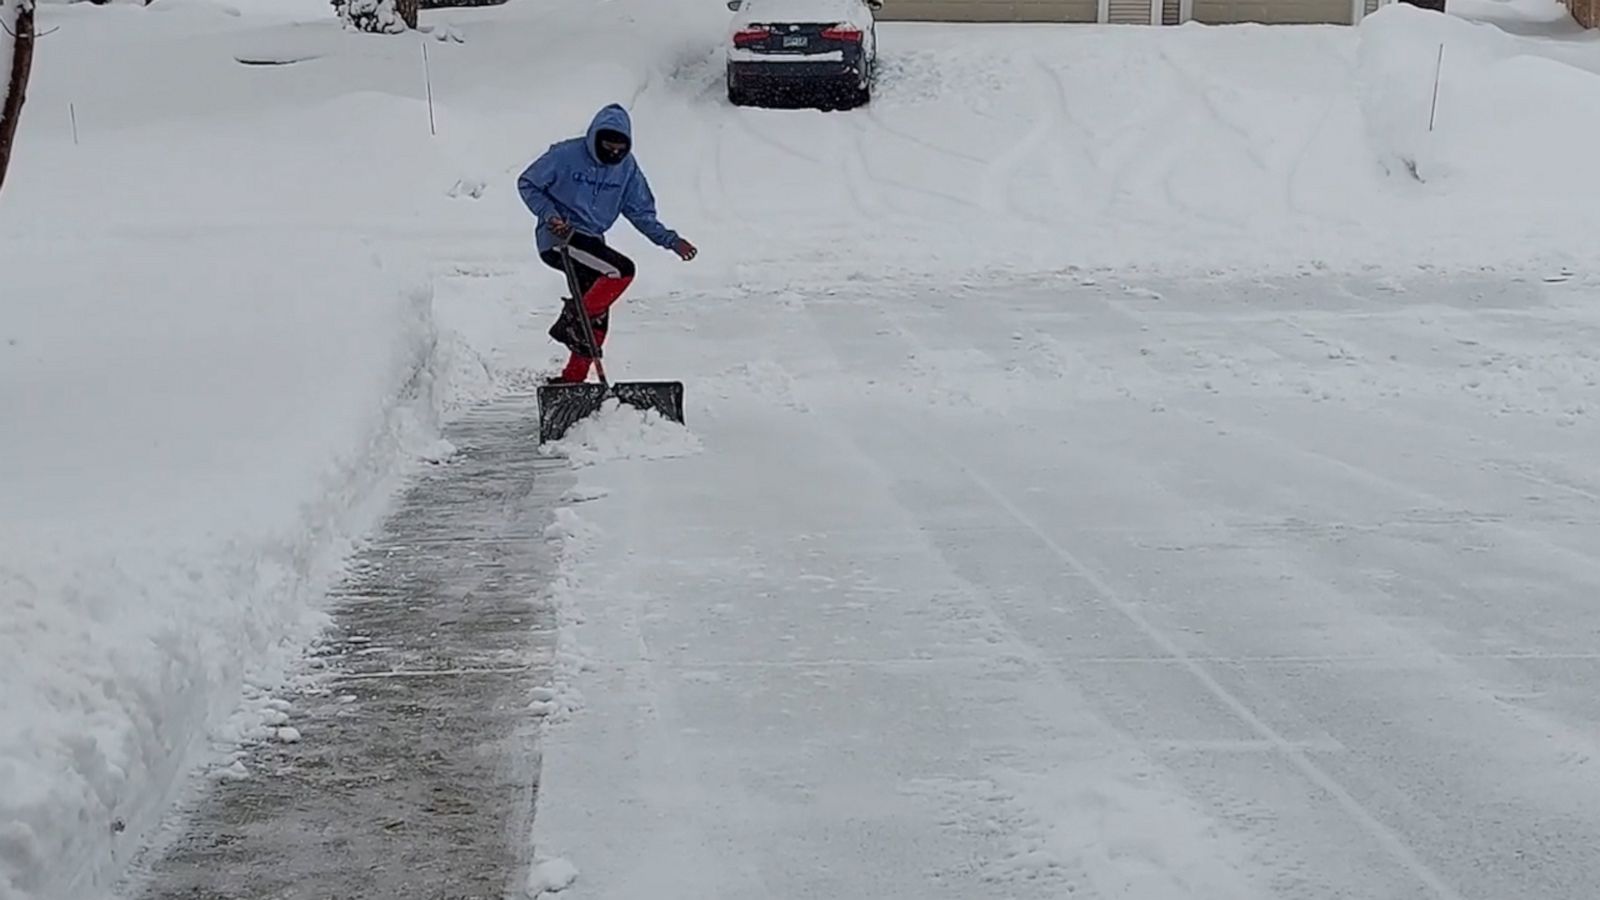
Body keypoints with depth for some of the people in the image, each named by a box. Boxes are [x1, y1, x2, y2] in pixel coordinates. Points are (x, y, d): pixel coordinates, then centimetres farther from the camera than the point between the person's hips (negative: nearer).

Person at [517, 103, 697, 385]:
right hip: (559, 238, -6)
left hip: (591, 242, 6)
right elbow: (527, 184, -2)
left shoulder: (627, 167, 4)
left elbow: (640, 212, 11)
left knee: (597, 323, 2)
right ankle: (571, 320, -17)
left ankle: (572, 380, 13)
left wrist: (669, 240, 0)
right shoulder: (566, 155, -10)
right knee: (622, 269, -25)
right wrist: (549, 215, -16)